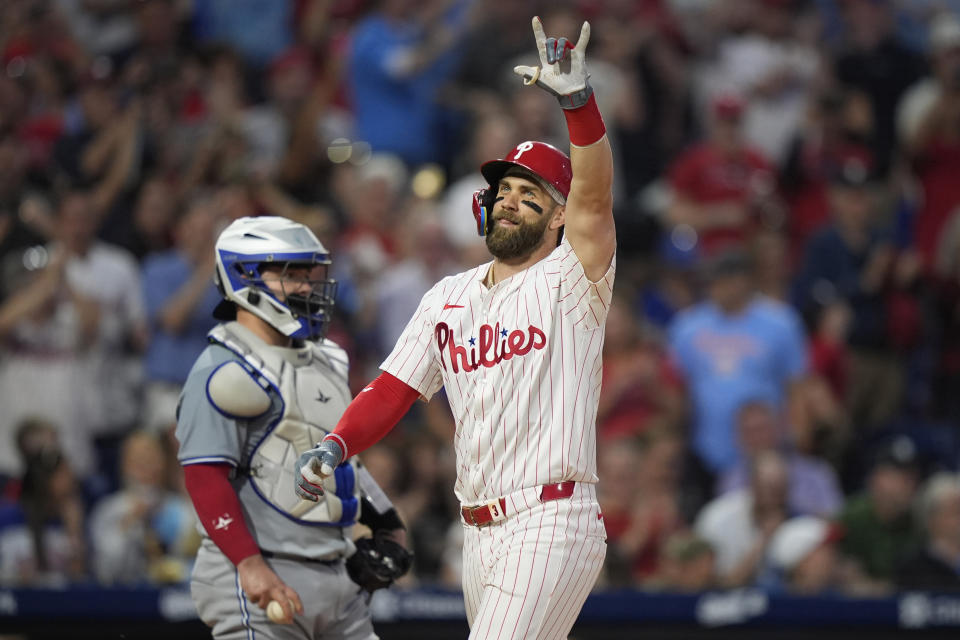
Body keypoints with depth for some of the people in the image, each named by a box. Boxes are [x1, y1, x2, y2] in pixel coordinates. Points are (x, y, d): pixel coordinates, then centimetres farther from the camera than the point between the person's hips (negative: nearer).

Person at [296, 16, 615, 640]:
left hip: (551, 525, -7)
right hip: (481, 534, 7)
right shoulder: (448, 298, 16)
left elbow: (594, 198, -20)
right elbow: (394, 390, 13)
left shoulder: (570, 283, -3)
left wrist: (577, 98, -36)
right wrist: (335, 446, -6)